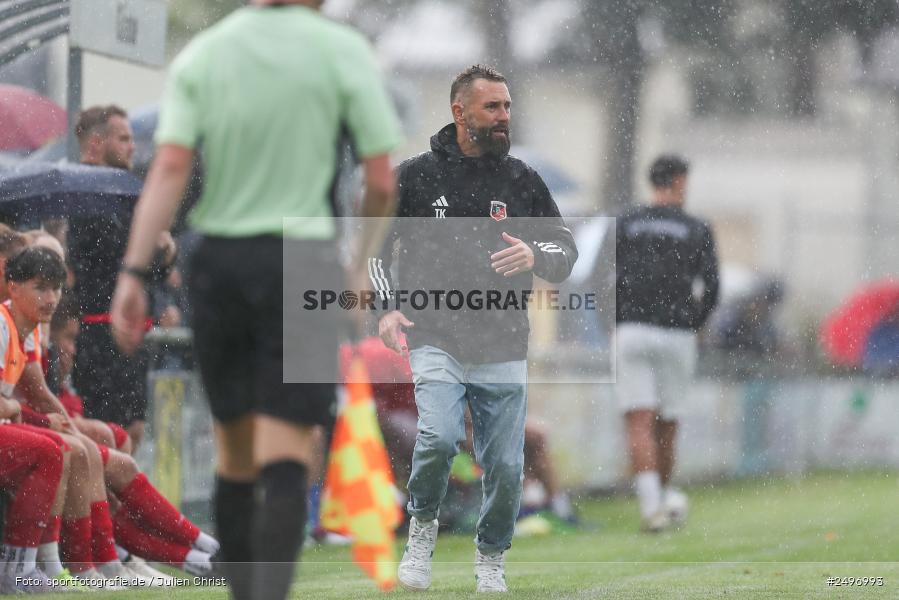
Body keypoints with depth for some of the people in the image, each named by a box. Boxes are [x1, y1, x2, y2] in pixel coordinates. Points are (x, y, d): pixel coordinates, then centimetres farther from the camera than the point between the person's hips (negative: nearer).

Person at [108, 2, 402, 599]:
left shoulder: (201, 55, 3)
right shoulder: (343, 50, -3)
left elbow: (168, 170, -8)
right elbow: (382, 182, -3)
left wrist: (134, 275, -12)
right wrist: (364, 267, 14)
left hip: (218, 259, 3)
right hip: (301, 259, -3)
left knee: (235, 451, 17)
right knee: (286, 457, -9)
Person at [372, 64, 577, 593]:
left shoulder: (523, 181, 7)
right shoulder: (417, 176, 2)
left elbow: (567, 250, 12)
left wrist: (535, 257, -11)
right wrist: (386, 307, -1)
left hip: (504, 350, 2)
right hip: (437, 341, -2)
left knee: (505, 467, 1)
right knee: (440, 437, -24)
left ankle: (492, 560, 25)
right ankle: (423, 527, 3)